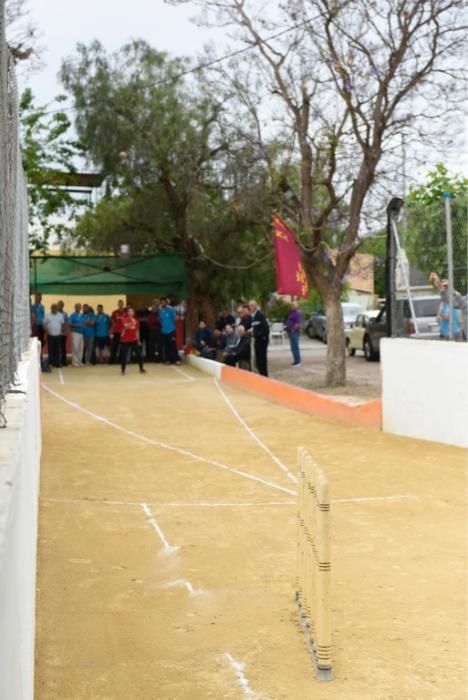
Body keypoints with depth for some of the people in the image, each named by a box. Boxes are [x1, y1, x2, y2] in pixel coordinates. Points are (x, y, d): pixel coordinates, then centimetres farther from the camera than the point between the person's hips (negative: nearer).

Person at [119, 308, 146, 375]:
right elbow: (126, 327, -28)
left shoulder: (136, 321, 4)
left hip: (134, 340, 3)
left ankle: (141, 368, 8)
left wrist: (138, 340, 13)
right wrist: (131, 323, -45)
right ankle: (123, 370, 11)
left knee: (138, 354, -2)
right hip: (125, 340, -3)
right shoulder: (124, 320, -9)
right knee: (124, 355, -3)